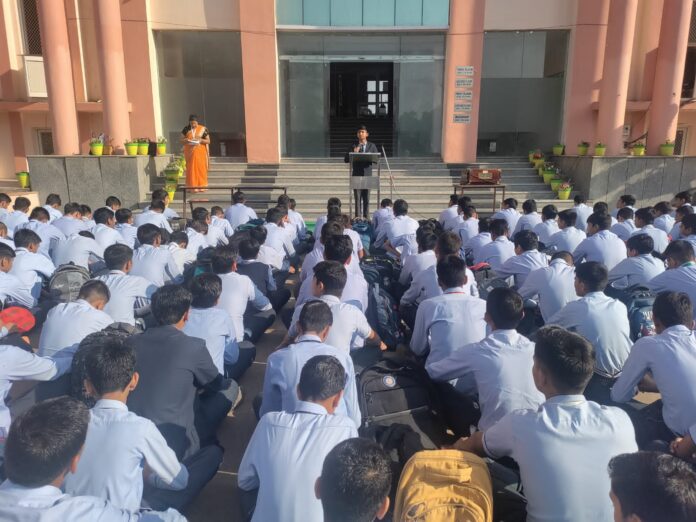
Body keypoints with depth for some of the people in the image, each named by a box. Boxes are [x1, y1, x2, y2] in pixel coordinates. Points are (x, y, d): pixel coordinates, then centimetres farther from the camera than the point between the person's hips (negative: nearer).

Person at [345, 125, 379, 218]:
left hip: (367, 175, 1)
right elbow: (346, 159, 1)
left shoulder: (372, 146, 9)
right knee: (358, 198, -3)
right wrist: (354, 153, -15)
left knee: (366, 198, 4)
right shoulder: (353, 146, 7)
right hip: (357, 175, -1)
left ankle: (365, 217, 10)